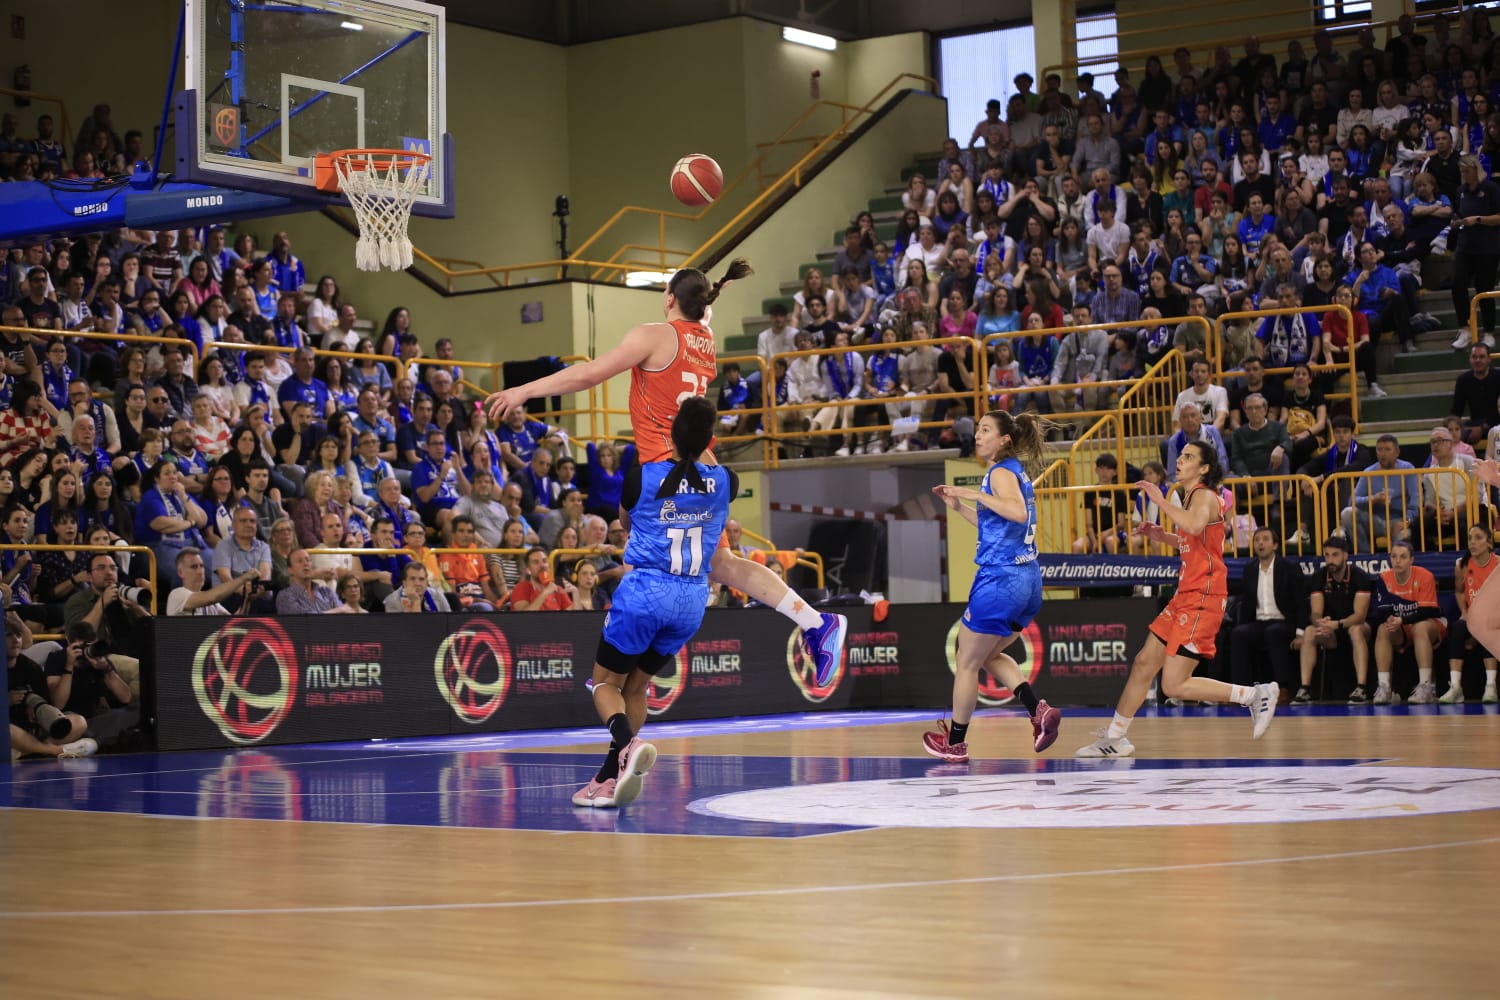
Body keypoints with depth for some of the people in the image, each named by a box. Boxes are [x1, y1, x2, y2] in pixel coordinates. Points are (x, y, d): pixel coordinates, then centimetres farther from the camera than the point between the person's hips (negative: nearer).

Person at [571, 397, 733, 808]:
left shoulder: (643, 476, -9)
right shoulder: (724, 483, -2)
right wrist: (701, 446, 39)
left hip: (645, 591, -4)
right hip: (693, 598, 4)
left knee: (606, 681, 10)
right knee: (636, 686, 19)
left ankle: (628, 742, -20)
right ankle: (610, 778, 15)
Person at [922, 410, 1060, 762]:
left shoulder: (1001, 472, -11)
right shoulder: (1016, 472, 17)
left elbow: (1018, 513, -30)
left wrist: (975, 494, -26)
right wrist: (959, 506, 23)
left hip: (999, 580, -9)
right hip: (1027, 580, 9)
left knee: (967, 663, 5)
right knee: (990, 655, 23)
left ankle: (955, 743, 16)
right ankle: (1039, 710, 4)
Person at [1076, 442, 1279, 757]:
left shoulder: (1204, 495, -12)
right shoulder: (1191, 496, 16)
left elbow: (1195, 525, -36)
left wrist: (1160, 501, -26)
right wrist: (1161, 536, 17)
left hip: (1203, 598, -10)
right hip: (1186, 596, 10)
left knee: (1174, 685, -11)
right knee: (1144, 663, 13)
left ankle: (1255, 695, -3)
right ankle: (1114, 739, 22)